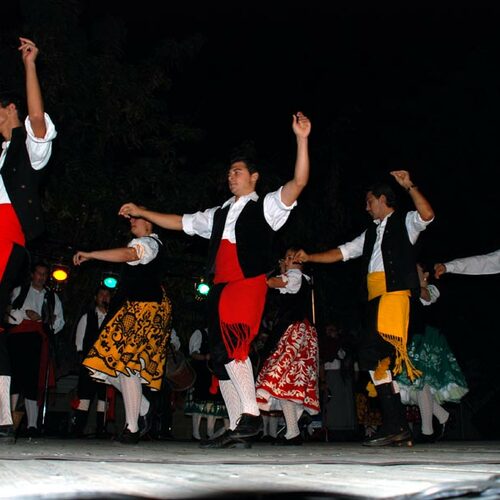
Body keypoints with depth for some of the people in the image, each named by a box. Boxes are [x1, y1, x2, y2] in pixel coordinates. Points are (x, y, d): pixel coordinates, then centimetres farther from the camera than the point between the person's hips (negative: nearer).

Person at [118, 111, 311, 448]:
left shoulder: (266, 206, 8)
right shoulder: (218, 215, 27)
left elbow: (299, 183, -6)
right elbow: (179, 222, 32)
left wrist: (302, 139, -15)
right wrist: (141, 212, 30)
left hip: (249, 285, -7)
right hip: (220, 288, 7)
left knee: (230, 344, -27)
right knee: (222, 357, 3)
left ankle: (251, 415, -24)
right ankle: (238, 430, 7)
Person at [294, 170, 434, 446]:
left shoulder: (405, 222, 11)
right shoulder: (370, 233, 30)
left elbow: (427, 214, -11)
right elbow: (340, 253, 28)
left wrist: (409, 186, -17)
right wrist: (309, 257, 18)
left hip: (394, 292, -8)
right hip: (375, 297, 8)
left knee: (371, 353, -21)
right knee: (383, 359, 2)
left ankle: (392, 424, -17)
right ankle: (399, 427, 6)